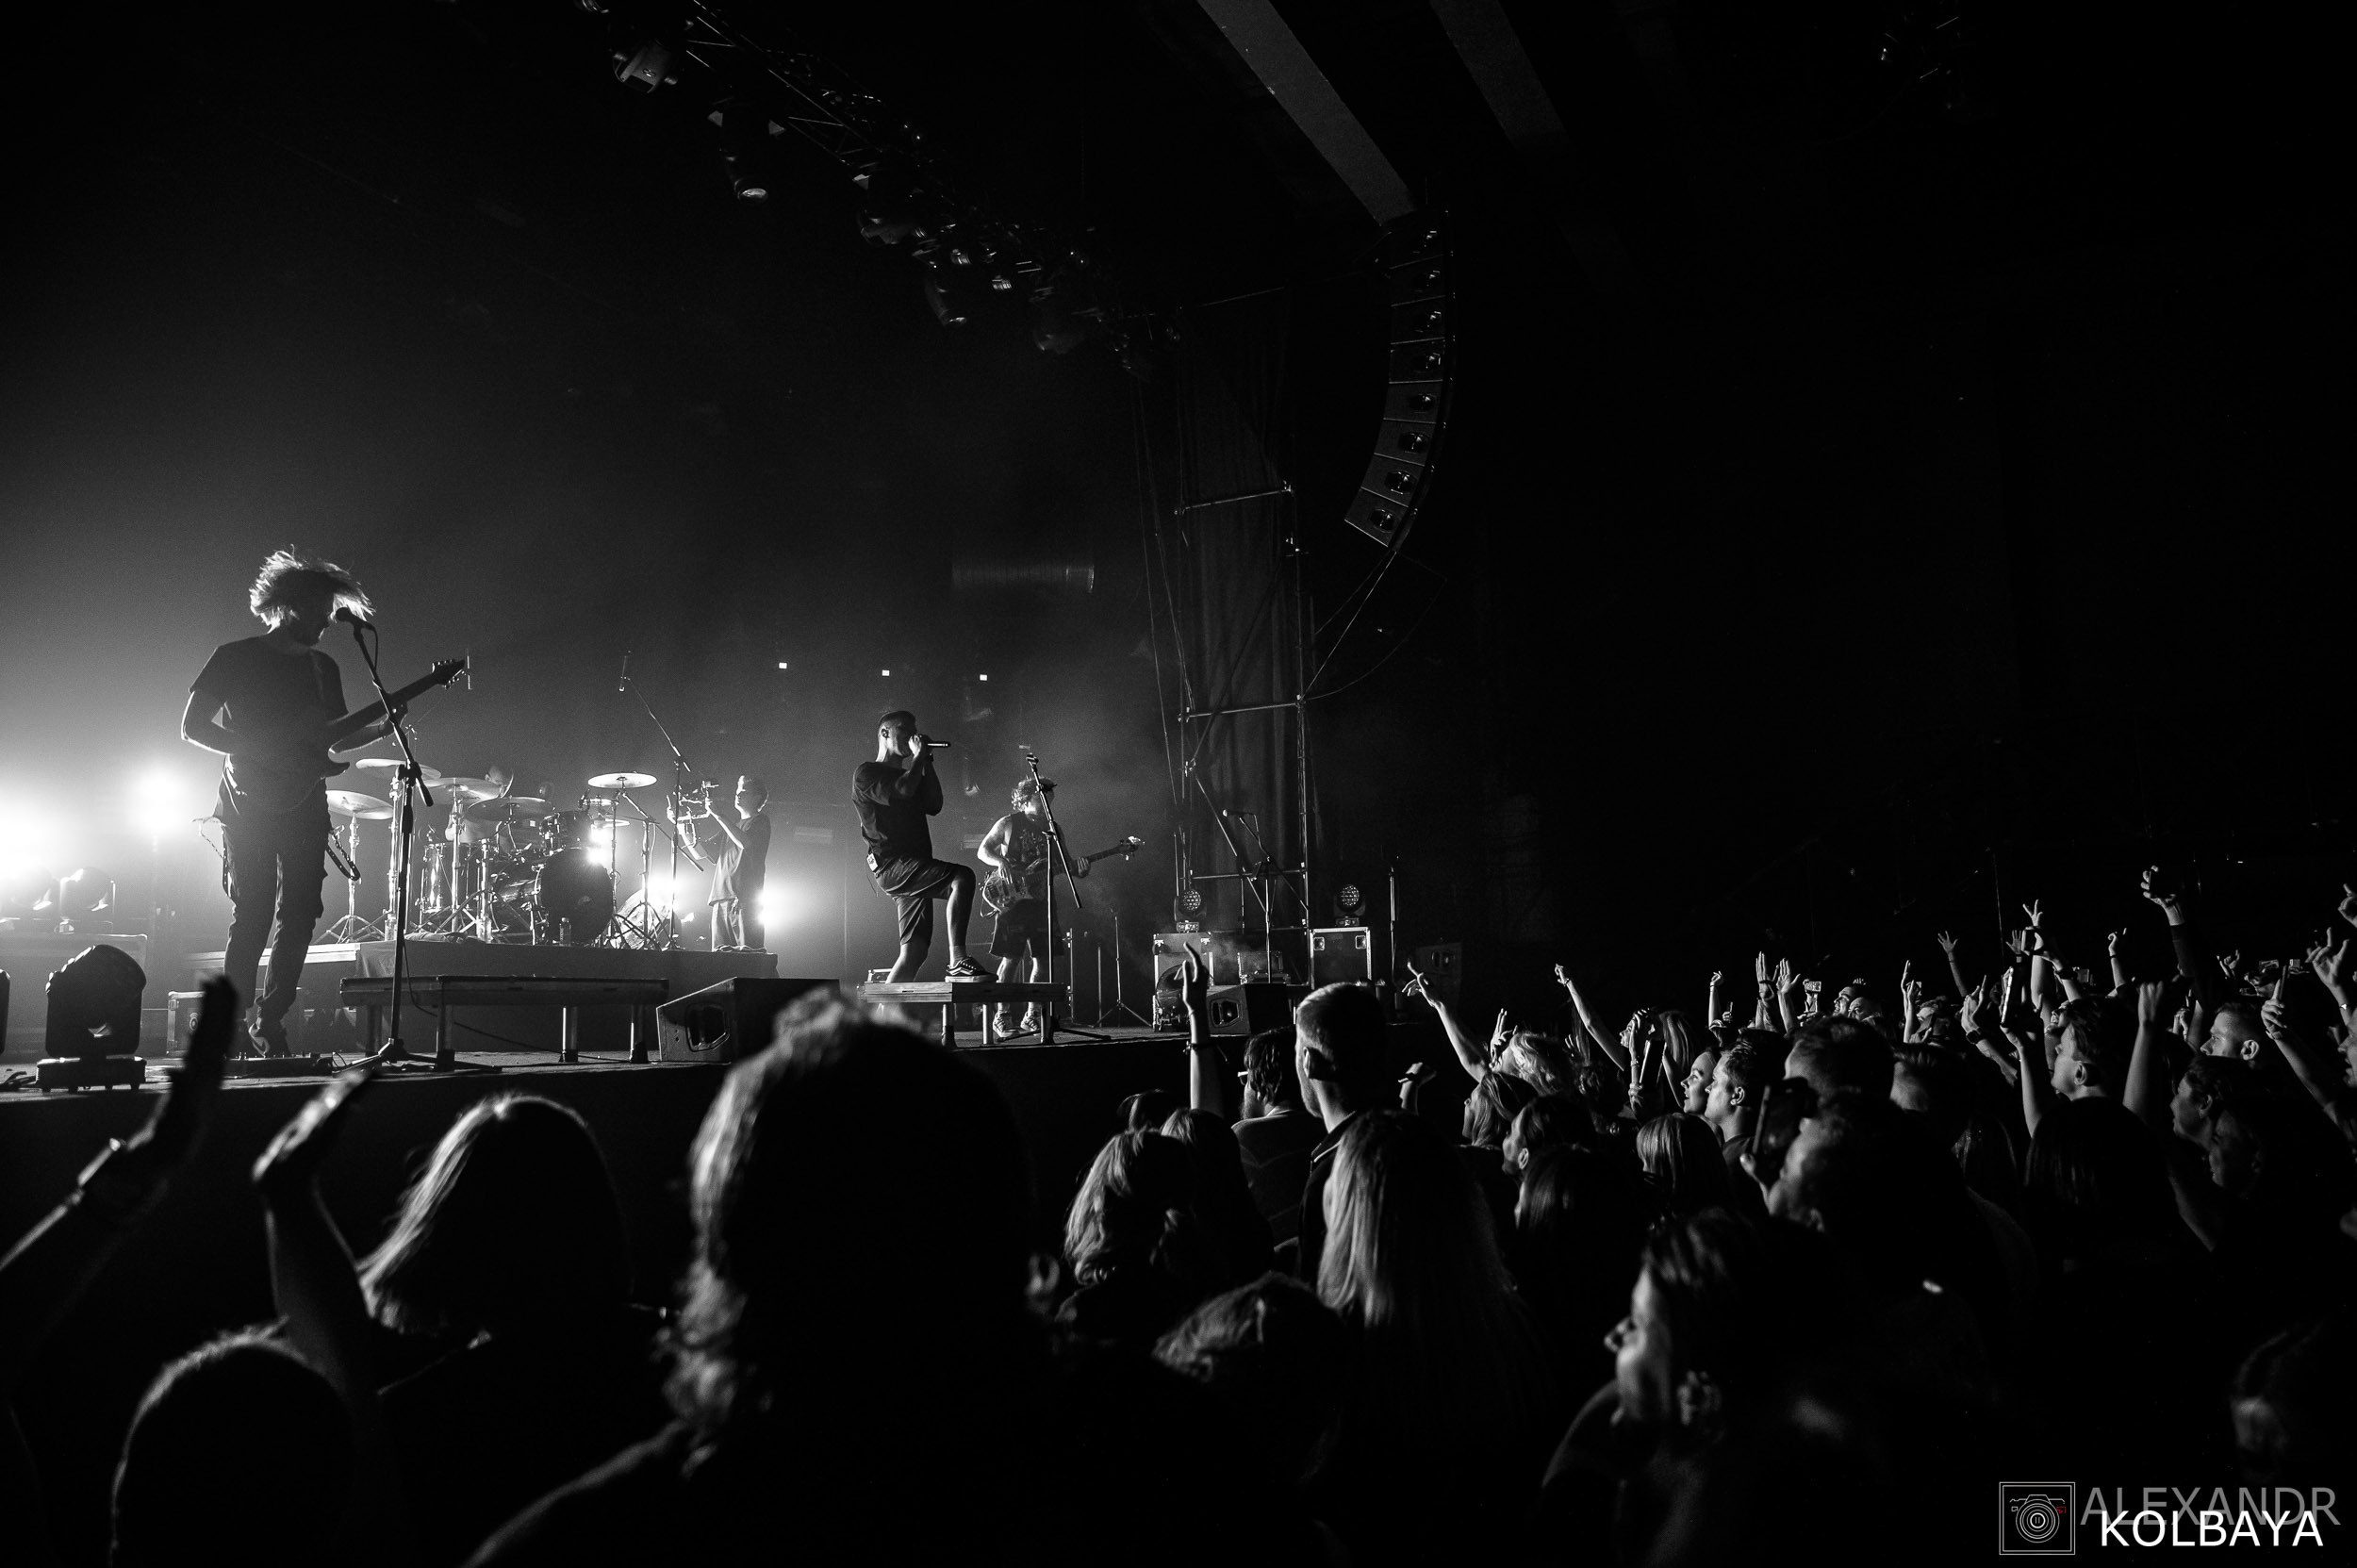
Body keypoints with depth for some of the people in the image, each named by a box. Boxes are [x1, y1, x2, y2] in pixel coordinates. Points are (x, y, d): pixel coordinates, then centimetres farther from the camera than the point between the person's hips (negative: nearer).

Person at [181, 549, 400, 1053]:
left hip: (305, 809, 4)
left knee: (300, 916, 0)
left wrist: (380, 729, -4)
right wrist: (266, 752, -16)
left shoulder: (324, 669, 13)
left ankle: (270, 1018, 14)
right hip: (249, 807, -4)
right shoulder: (235, 658, -1)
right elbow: (192, 727, -4)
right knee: (251, 915, -8)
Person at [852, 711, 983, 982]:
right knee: (962, 877, -28)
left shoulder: (908, 774, 28)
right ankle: (957, 963, -33)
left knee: (915, 950, 0)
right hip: (890, 865, -9)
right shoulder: (867, 773, 3)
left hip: (914, 870, 9)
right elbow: (901, 792, -16)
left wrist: (927, 763, 13)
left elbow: (934, 806, 14)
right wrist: (919, 757, -2)